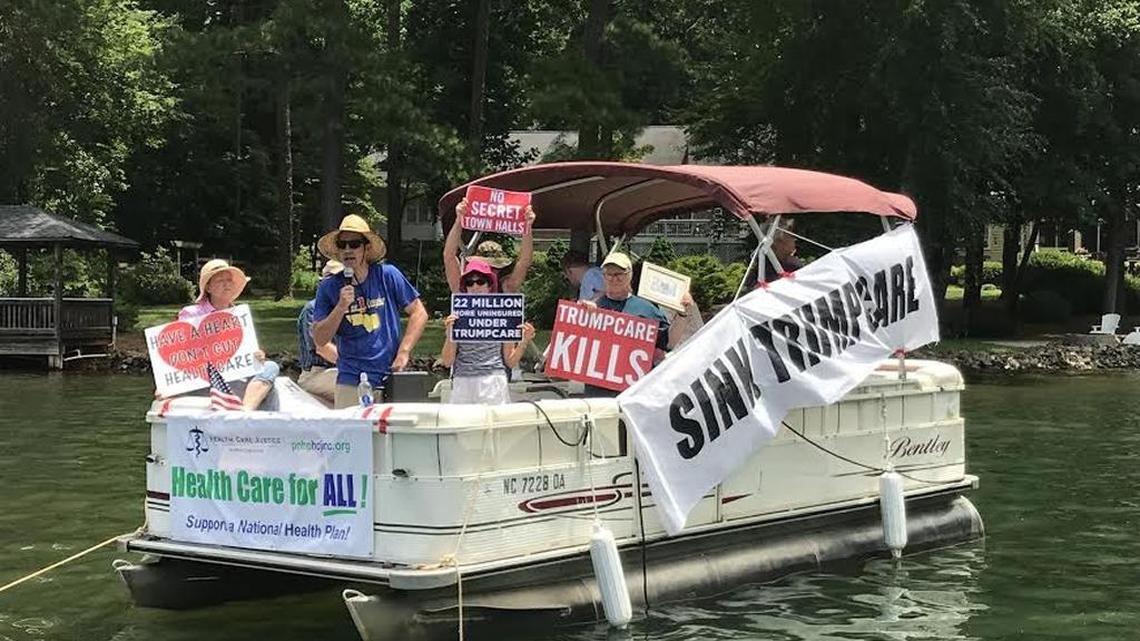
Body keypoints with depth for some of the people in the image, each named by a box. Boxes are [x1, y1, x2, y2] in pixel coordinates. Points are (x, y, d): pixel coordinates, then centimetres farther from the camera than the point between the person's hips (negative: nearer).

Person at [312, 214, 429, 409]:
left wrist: (404, 352, -6)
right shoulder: (328, 287, 1)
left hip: (390, 376, 0)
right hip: (351, 380, 1)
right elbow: (319, 339, -2)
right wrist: (341, 308, -14)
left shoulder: (387, 275, -1)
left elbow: (419, 313, 3)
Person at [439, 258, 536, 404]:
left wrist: (524, 342, -6)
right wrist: (449, 334, -7)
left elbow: (511, 362, 9)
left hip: (494, 386, -1)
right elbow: (447, 362, 6)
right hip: (463, 385, 1)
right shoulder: (456, 317, 7)